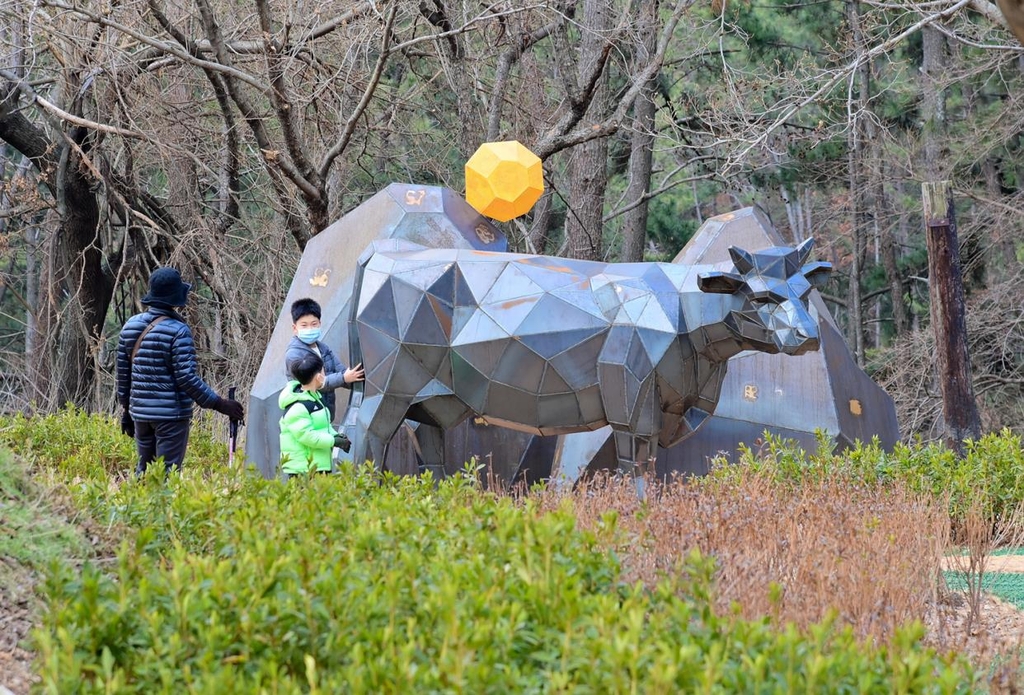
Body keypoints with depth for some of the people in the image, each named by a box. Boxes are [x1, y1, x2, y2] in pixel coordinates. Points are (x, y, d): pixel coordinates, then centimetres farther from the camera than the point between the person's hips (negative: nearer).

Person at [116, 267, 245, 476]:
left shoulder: (131, 326, 6)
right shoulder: (178, 331, -14)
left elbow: (123, 372, 12)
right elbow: (187, 378, -17)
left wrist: (126, 408, 22)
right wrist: (219, 404, -11)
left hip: (140, 411, 6)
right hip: (171, 414, -6)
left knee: (144, 469, 16)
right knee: (168, 472, -2)